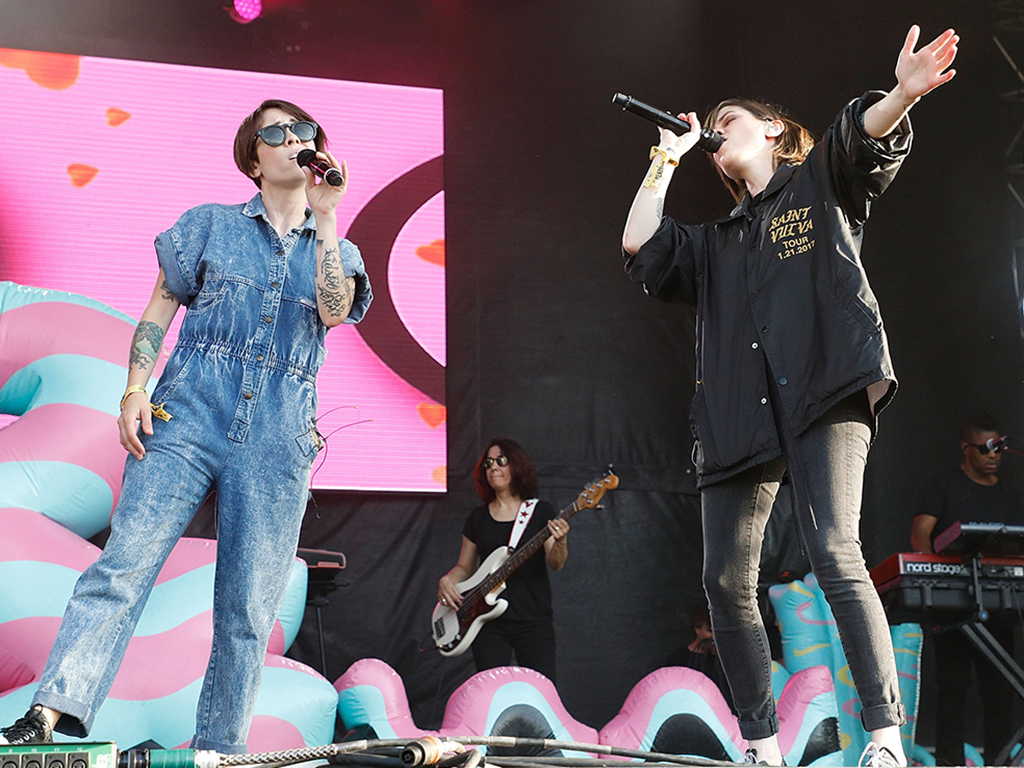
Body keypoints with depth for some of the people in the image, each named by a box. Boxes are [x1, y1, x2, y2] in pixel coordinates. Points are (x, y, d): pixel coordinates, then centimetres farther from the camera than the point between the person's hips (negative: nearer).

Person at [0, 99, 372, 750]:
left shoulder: (338, 250, 18)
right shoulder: (211, 225, 15)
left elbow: (333, 312, -3)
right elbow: (160, 308, 12)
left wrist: (325, 213, -3)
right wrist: (135, 390, -2)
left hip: (277, 439, 1)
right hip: (189, 411, -1)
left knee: (249, 608, -2)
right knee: (125, 564, -15)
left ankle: (220, 751, 4)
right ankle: (53, 715, -20)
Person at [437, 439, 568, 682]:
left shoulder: (541, 512, 5)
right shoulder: (477, 518, 12)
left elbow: (555, 564, -5)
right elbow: (465, 567, 19)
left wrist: (560, 542, -27)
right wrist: (447, 581, -2)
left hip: (534, 622, -2)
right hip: (489, 623, 2)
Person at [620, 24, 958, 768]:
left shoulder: (823, 185, 14)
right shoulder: (716, 244, 27)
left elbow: (868, 135, -6)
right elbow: (640, 245, 14)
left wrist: (904, 94, -29)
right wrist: (668, 157, 21)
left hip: (825, 395, -6)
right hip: (740, 418, 6)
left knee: (834, 552, -22)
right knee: (727, 581, 1)